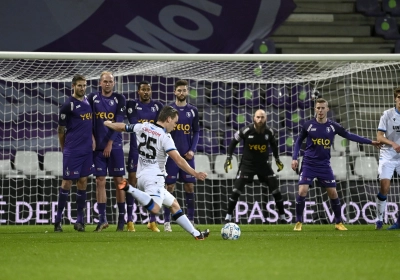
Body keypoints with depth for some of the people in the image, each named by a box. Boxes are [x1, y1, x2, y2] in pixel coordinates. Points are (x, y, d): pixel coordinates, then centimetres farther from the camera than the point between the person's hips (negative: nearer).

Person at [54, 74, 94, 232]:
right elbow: (61, 130, -1)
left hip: (87, 149, 6)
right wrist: (64, 148, 4)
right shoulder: (68, 105, -8)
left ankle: (80, 220, 10)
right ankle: (58, 220, 2)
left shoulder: (88, 102, 12)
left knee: (83, 181, 6)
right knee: (67, 182, -4)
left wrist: (92, 138, 9)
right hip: (72, 151, -6)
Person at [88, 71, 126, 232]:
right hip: (98, 146, 2)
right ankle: (102, 219, 2)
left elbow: (119, 122, -6)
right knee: (100, 182, 0)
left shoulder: (119, 99, 1)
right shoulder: (93, 98, 6)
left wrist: (110, 143, -12)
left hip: (115, 146, -1)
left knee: (119, 181, 0)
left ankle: (121, 218, 6)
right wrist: (92, 138, -6)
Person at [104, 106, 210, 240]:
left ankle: (196, 233, 14)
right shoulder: (165, 137, -12)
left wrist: (109, 123, 45)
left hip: (141, 176, 9)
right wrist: (195, 174, -21)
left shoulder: (143, 127, 8)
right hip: (154, 177, -9)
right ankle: (130, 189, -29)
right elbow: (178, 160, -21)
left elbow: (122, 127, 25)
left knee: (173, 204, 15)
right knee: (155, 209, -29)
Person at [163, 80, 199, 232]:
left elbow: (196, 132, 10)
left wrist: (192, 150, -2)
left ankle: (191, 220, 6)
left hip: (187, 155, 2)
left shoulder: (193, 111, 8)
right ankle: (167, 221, 0)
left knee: (189, 186, 1)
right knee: (170, 186, -3)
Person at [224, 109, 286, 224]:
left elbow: (273, 144, 14)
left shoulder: (269, 132, -8)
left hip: (263, 164, 3)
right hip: (247, 164, -2)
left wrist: (277, 159, 16)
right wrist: (228, 158, -5)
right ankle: (228, 217, 2)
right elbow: (233, 142, -2)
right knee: (236, 190, -10)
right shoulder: (246, 131, -17)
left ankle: (282, 217, 13)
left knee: (276, 190, -1)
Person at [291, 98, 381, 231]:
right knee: (302, 191, -15)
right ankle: (298, 222, 0)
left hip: (324, 165, 2)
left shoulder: (333, 126, -1)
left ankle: (338, 222, 19)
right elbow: (298, 141, 7)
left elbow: (349, 136, 8)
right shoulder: (308, 125, -5)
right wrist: (295, 158, -3)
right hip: (309, 164, -2)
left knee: (333, 193, 2)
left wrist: (370, 142, 8)